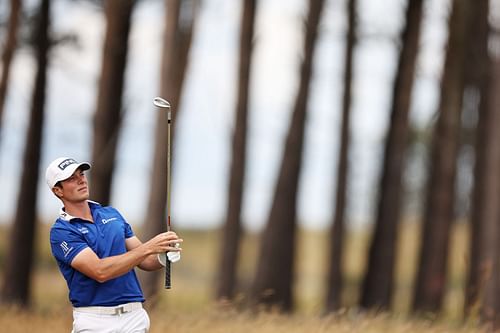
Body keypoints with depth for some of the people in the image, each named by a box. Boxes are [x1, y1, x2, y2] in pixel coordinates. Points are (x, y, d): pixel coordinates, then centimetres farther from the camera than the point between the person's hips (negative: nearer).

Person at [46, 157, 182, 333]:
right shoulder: (61, 231, -7)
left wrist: (162, 257, -11)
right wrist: (148, 247, -22)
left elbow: (145, 260, 13)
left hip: (134, 317, 5)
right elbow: (100, 271, -18)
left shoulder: (112, 214, 14)